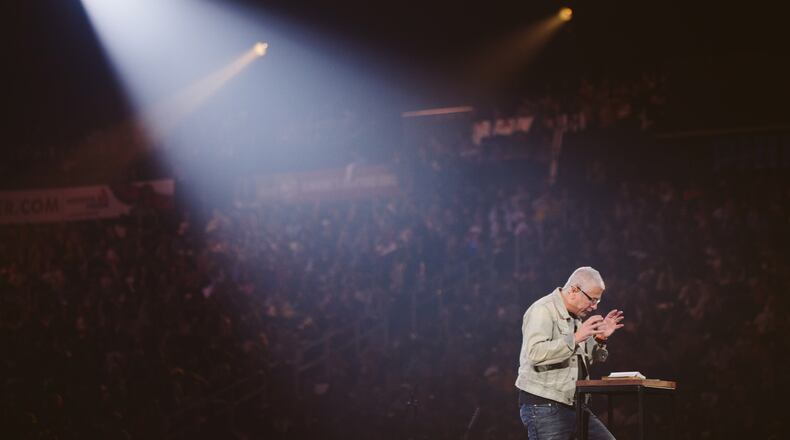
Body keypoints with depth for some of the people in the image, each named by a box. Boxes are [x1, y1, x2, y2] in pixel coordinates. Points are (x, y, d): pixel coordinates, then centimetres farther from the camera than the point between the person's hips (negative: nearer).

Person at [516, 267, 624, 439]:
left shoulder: (576, 316, 15)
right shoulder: (543, 310, -12)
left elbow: (589, 358, 22)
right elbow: (535, 353, -28)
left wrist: (600, 338, 4)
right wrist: (575, 338, -28)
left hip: (573, 405, 9)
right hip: (543, 406, -9)